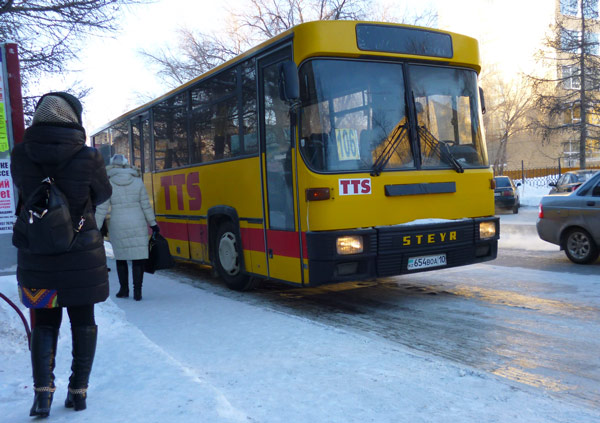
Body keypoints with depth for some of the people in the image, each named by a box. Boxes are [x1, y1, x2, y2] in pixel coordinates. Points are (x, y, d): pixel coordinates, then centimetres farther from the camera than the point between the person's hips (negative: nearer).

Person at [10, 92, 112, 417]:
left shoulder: (20, 155, -8)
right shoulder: (88, 156, -14)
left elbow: (24, 189, 7)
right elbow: (102, 194, 2)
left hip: (36, 254, 2)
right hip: (82, 254, -1)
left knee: (44, 322, 17)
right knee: (83, 321, 14)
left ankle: (43, 390, 6)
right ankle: (78, 391, 19)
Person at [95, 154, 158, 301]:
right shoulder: (137, 182, 2)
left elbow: (101, 210, -4)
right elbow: (146, 205, 3)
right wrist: (153, 223, 11)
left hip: (118, 226, -1)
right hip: (138, 225, 1)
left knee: (121, 258, 14)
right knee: (138, 258, 3)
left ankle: (124, 290, 20)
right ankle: (137, 292, 1)